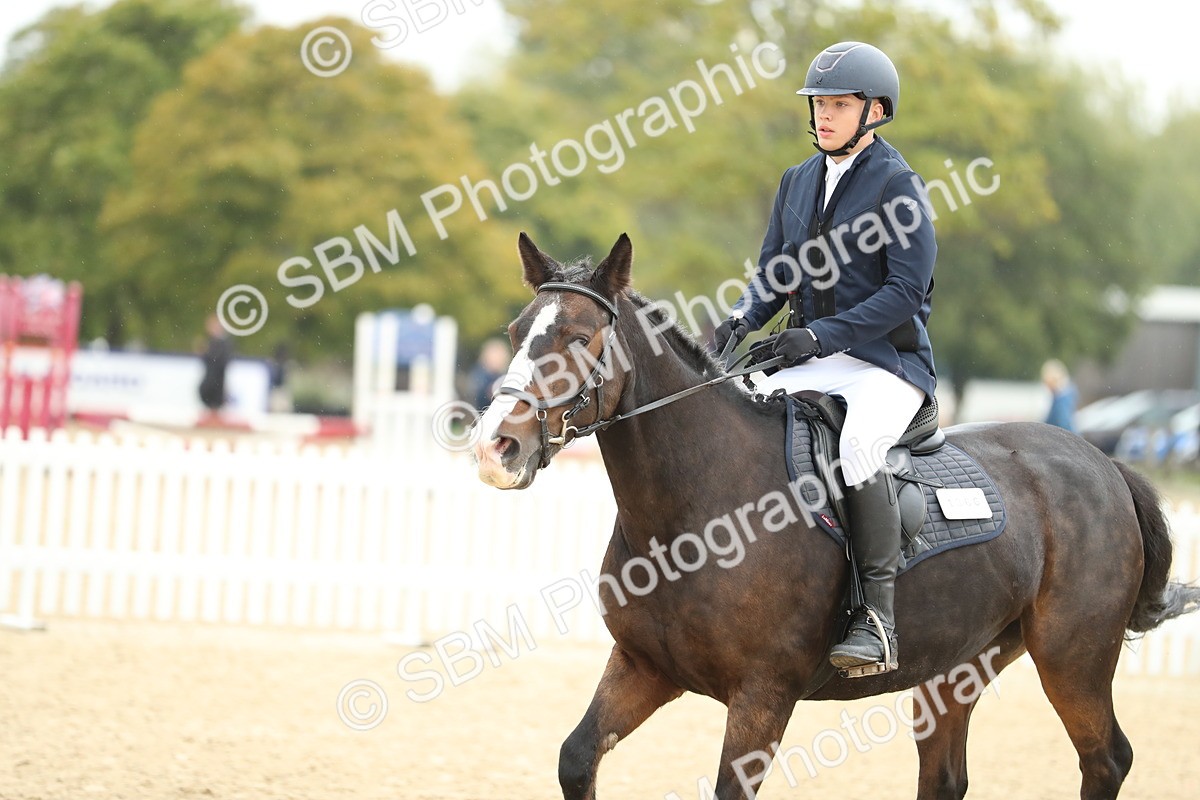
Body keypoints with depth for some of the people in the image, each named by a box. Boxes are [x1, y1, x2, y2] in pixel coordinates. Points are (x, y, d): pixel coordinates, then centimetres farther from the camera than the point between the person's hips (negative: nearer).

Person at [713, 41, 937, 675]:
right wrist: (742, 320, -7)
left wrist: (821, 335, -21)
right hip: (814, 363, 7)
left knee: (857, 447, -34)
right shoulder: (797, 182, 14)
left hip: (888, 361, -7)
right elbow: (774, 274, 16)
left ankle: (878, 614, -30)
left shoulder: (898, 184, -7)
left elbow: (906, 290, -14)